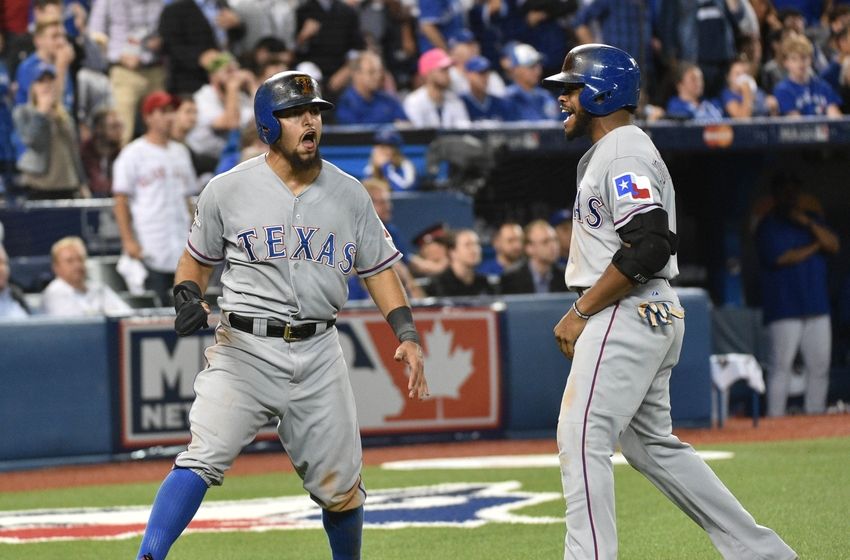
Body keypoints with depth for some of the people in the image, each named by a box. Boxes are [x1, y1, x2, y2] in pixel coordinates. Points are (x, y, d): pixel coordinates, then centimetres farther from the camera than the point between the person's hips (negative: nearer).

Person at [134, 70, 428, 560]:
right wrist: (188, 298, -9)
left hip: (319, 353, 3)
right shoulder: (228, 190, -1)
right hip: (245, 349, -3)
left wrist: (407, 334, -1)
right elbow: (197, 259, 12)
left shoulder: (349, 194, 6)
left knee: (340, 483, 7)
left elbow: (378, 269, 12)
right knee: (205, 458, -21)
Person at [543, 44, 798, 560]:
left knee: (583, 440, -13)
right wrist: (582, 316, 15)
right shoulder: (606, 153, 19)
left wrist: (582, 312, -18)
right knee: (651, 444, 15)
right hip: (653, 315, 11)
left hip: (627, 314, -11)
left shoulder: (625, 153, -13)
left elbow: (648, 248, -24)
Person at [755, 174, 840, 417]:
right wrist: (814, 247, -1)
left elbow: (833, 245, 2)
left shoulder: (814, 220, 17)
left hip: (816, 305, 5)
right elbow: (781, 257, -12)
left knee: (819, 365, 4)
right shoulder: (768, 226, 1)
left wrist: (808, 224, -10)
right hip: (784, 309, -5)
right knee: (781, 366, -9)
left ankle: (815, 414, 10)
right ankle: (775, 418, -8)